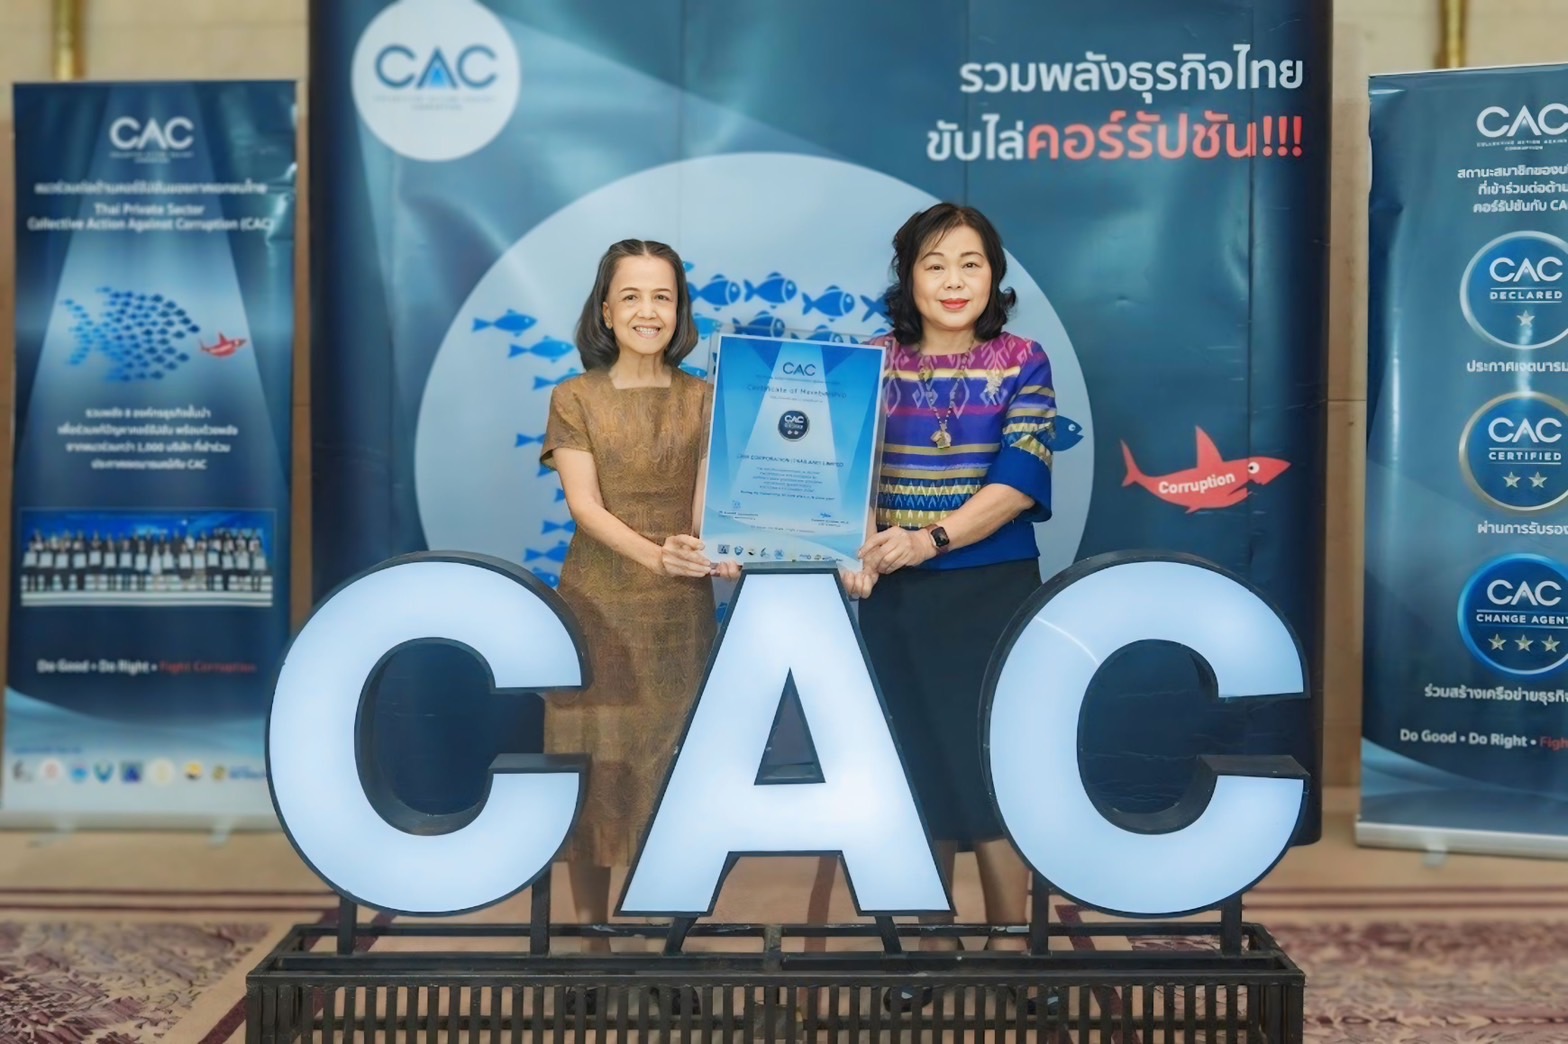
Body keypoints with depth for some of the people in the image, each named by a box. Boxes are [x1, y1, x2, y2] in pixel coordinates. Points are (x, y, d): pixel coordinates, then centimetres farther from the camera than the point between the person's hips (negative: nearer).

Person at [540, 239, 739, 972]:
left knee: (676, 770, 5)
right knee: (595, 769, 1)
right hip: (597, 604, -1)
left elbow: (710, 498, -7)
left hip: (681, 609, 1)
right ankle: (593, 936, 14)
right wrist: (654, 553, -28)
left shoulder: (704, 400, 5)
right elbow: (584, 504, -10)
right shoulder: (575, 399, 2)